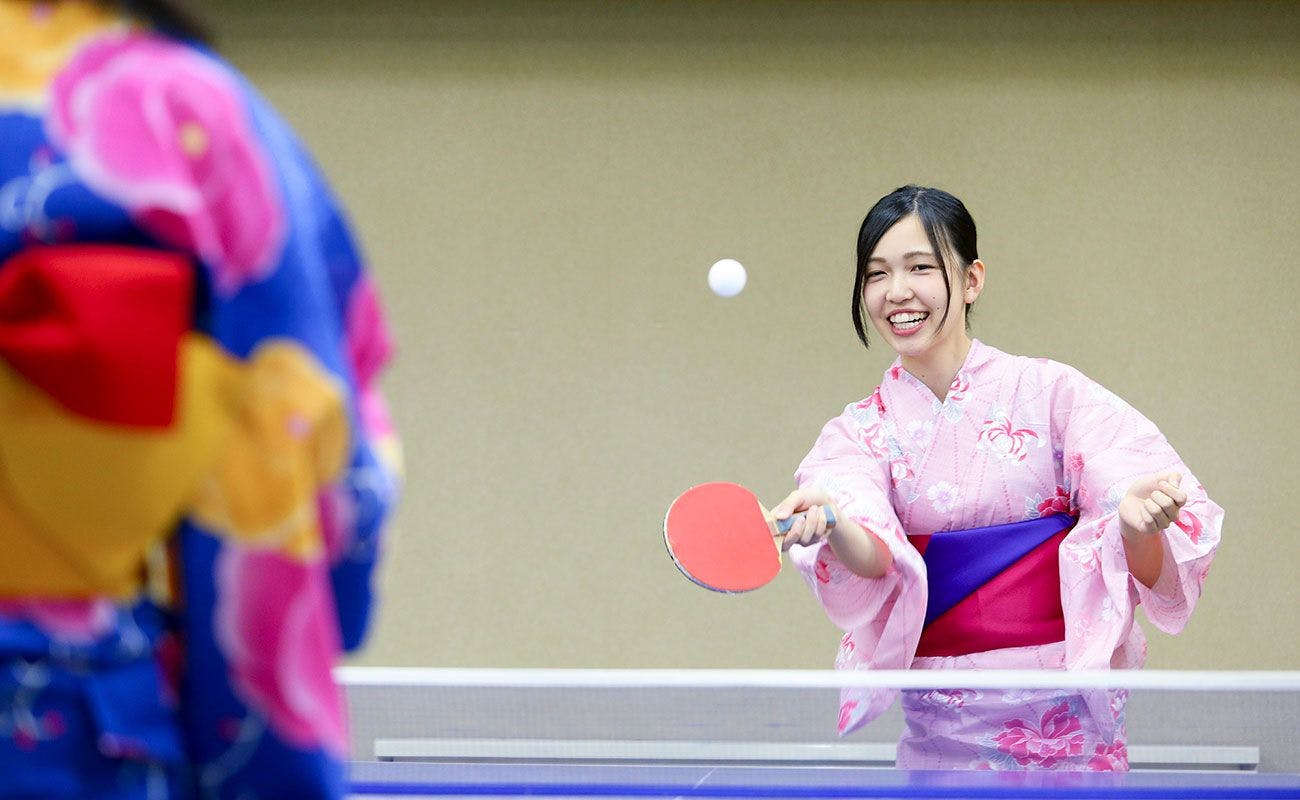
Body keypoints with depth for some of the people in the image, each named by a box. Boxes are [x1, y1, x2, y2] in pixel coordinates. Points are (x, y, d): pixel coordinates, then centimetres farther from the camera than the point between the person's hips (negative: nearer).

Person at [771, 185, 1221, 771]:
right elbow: (875, 562, -15)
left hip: (1065, 720, -2)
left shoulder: (1050, 392, -2)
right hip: (938, 731, 2)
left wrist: (1137, 525, -31)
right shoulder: (857, 434, 5)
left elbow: (1145, 572, -8)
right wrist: (830, 523, -37)